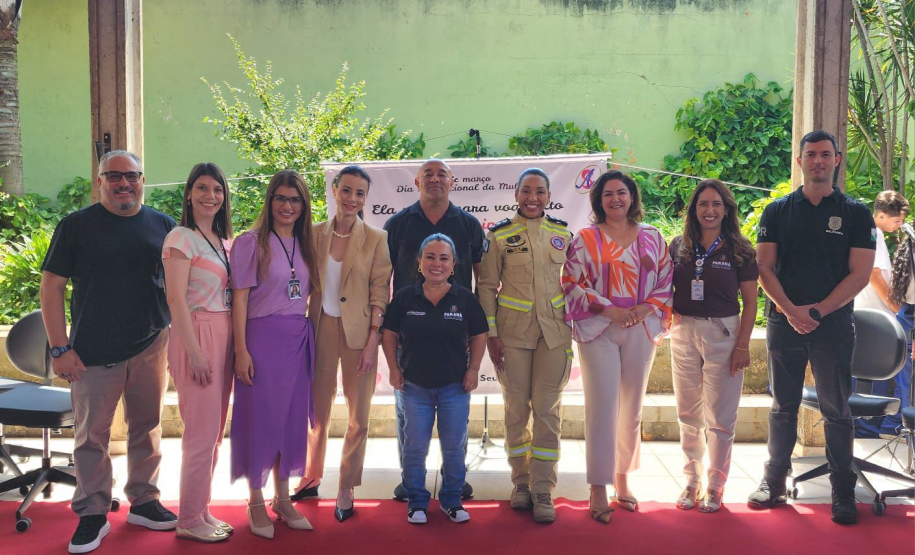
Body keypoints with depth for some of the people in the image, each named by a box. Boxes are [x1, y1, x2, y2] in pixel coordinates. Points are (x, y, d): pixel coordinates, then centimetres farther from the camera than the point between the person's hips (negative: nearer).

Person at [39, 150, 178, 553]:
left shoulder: (163, 226, 6)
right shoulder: (76, 226, -1)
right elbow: (52, 286, -2)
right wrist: (59, 348, -9)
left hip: (151, 348, 2)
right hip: (93, 353, -2)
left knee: (147, 429, 12)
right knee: (92, 434, 3)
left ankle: (143, 502, 27)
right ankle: (92, 515, 16)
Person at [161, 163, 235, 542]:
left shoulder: (223, 240, 14)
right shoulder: (181, 238, -8)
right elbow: (176, 299, -14)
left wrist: (235, 346, 9)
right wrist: (195, 352, -18)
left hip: (224, 337, 8)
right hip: (198, 337, -8)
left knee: (214, 432, 12)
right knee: (203, 433, -4)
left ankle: (202, 511, 24)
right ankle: (189, 521, 9)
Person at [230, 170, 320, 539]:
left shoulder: (305, 245, 11)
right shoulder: (251, 242, -5)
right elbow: (239, 298, -8)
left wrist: (311, 340, 8)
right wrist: (241, 350, -14)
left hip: (299, 341, 5)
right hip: (262, 338, -5)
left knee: (293, 419, 10)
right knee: (260, 417, 1)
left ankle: (283, 498, 23)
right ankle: (256, 502, 16)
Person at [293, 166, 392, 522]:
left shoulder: (375, 239, -5)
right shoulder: (315, 234, 2)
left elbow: (380, 294, -6)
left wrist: (372, 342, -12)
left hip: (358, 332, -2)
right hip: (321, 329, 2)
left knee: (358, 416, 6)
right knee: (316, 410, 14)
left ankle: (346, 489, 20)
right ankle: (311, 476, 33)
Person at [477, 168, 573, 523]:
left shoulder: (563, 234, 5)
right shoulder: (499, 235, -2)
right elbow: (486, 287, 0)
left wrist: (574, 327, 9)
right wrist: (490, 334, -6)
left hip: (554, 332, 1)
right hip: (513, 331, -1)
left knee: (547, 410, 1)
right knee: (516, 409, 7)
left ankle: (543, 491, 10)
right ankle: (521, 482, 22)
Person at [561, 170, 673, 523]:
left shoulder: (652, 238, 10)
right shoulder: (585, 239, 3)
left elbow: (667, 280, 10)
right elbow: (572, 283, -3)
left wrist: (647, 308, -8)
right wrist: (608, 309, -14)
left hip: (641, 330, 3)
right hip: (598, 330, -3)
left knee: (632, 408, 9)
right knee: (602, 408, -6)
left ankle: (623, 480, 23)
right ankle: (599, 490, 0)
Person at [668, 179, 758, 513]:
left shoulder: (739, 250, -1)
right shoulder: (679, 246, 5)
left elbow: (750, 302, -1)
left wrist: (743, 345, -8)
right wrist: (670, 311, -5)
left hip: (724, 334, -3)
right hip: (684, 333, 3)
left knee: (719, 418, 3)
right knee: (688, 415, 10)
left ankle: (714, 488, 16)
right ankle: (691, 482, 23)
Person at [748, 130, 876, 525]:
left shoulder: (855, 214, 3)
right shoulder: (777, 211, 7)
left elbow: (860, 274, -3)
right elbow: (764, 268, 1)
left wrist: (817, 310, -13)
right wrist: (791, 311, -13)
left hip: (834, 325, -1)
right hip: (784, 324, 1)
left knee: (836, 411, 4)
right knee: (783, 408, 9)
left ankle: (843, 493, 14)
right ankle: (774, 481, 20)